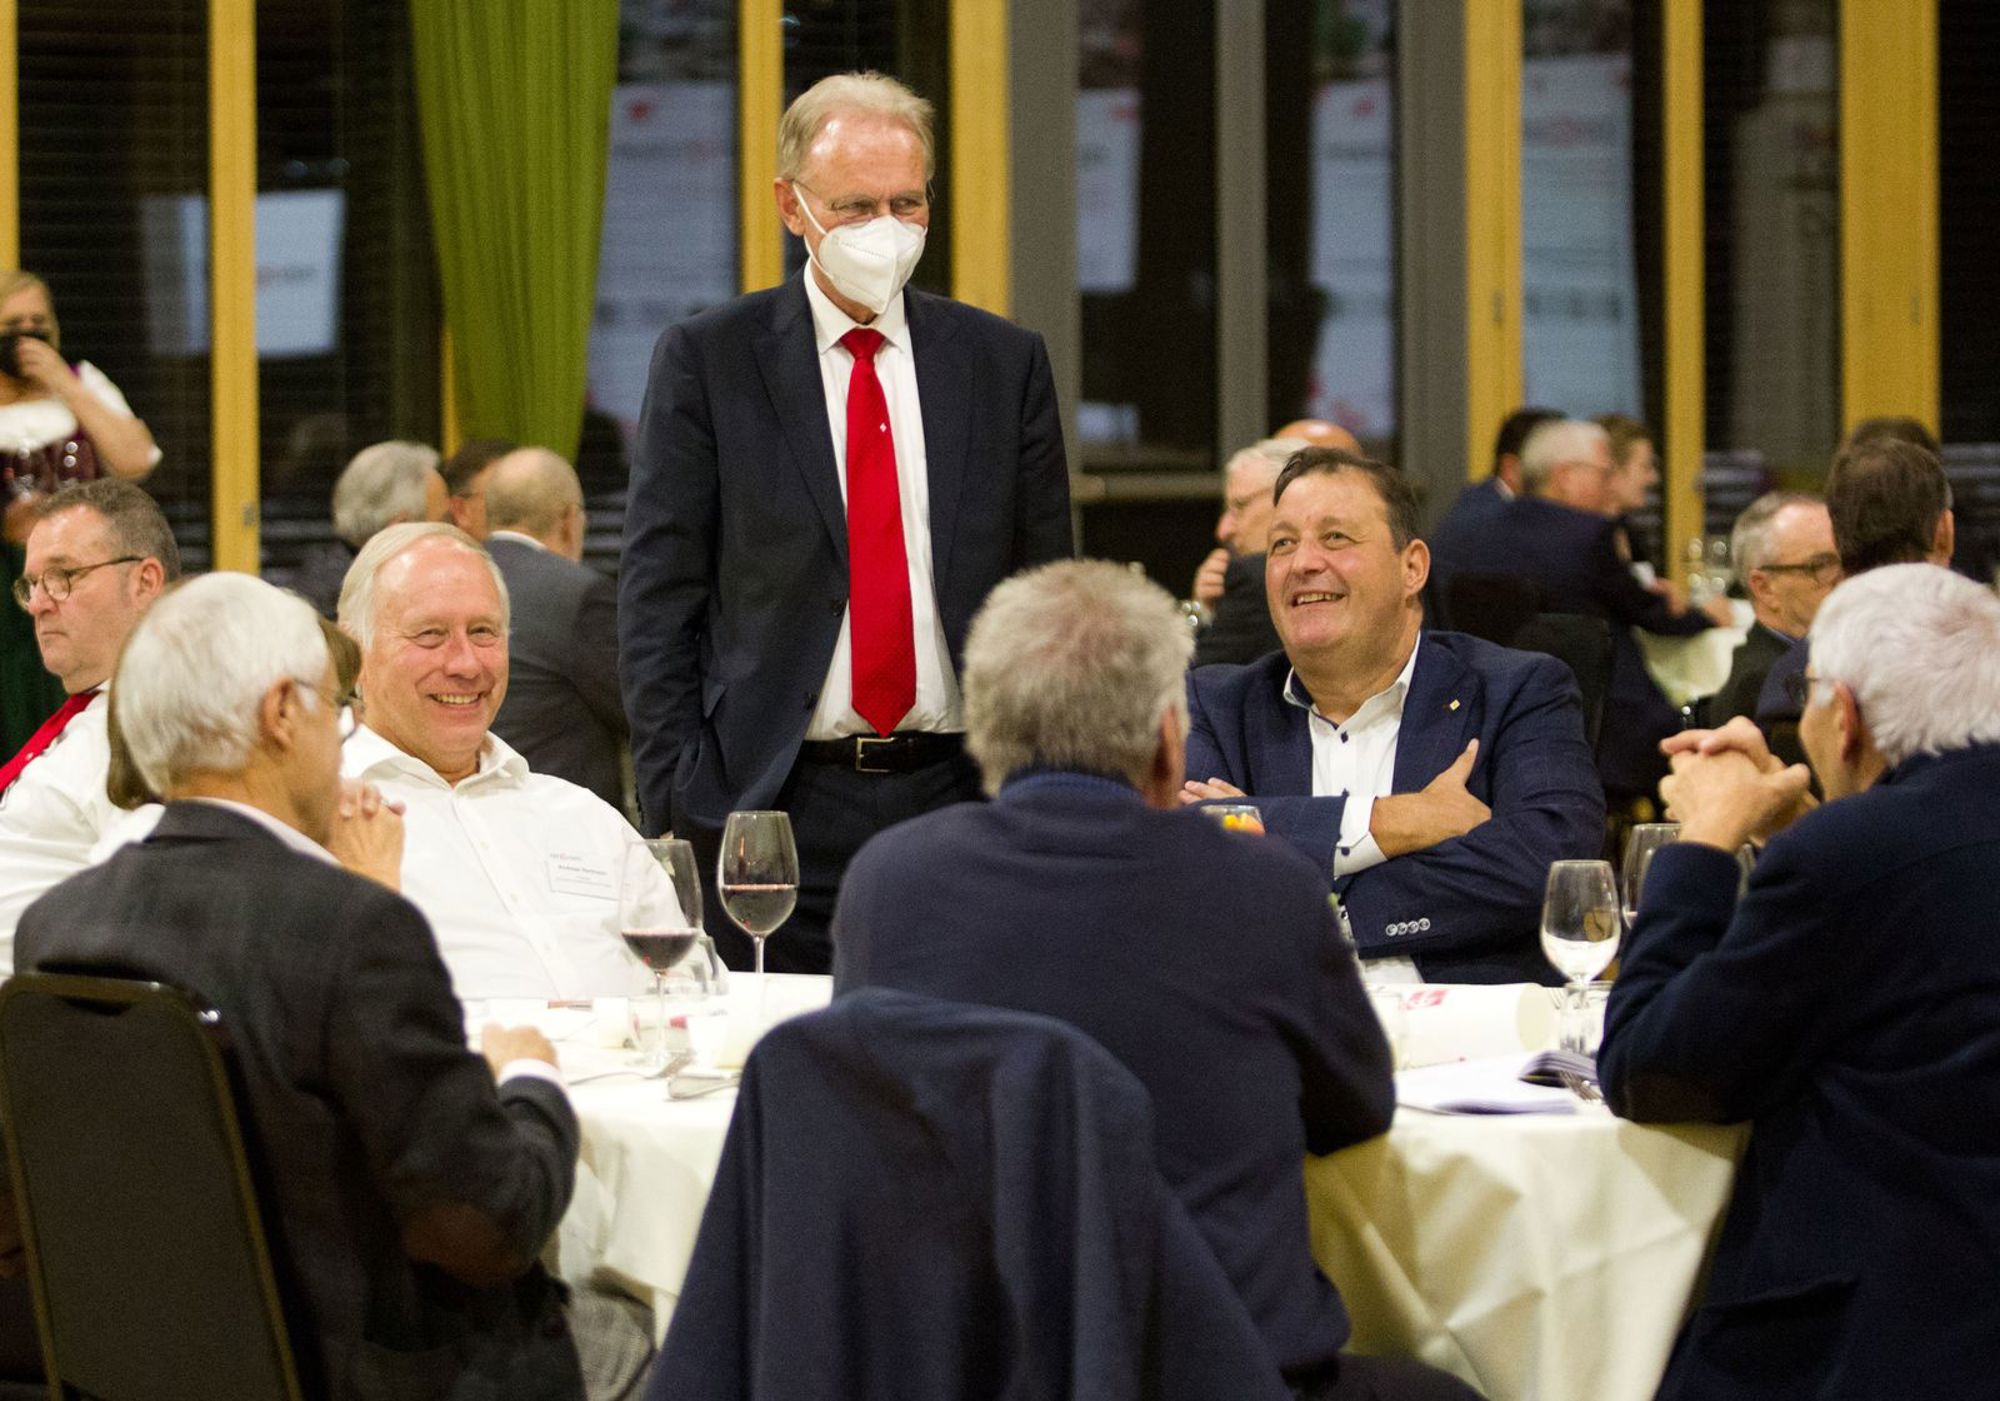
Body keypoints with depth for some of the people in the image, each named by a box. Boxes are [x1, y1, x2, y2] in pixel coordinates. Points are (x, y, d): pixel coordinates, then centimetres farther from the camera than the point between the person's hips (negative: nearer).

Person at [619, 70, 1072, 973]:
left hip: (961, 797, 2)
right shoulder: (707, 360, 2)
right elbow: (657, 602, 0)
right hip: (778, 805, -2)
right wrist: (681, 807, -7)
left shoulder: (1005, 364, 9)